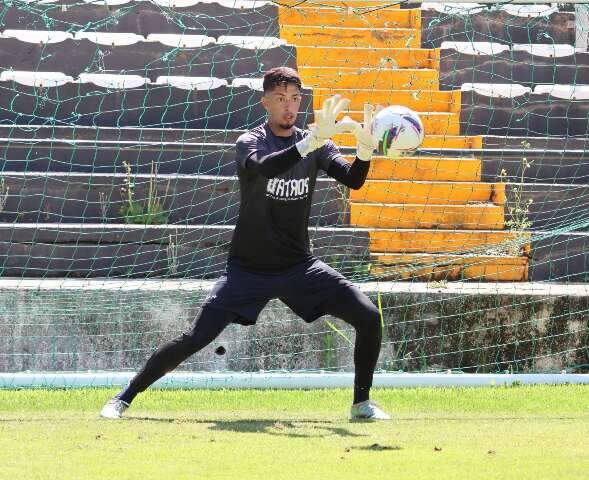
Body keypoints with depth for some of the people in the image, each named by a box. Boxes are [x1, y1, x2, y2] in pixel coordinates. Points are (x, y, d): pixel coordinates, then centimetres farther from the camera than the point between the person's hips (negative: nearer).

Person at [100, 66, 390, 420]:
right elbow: (263, 167, -33)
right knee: (196, 338, -13)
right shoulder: (250, 142, -8)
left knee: (369, 318, -10)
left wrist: (365, 149, -34)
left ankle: (362, 402, 7)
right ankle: (126, 397, 1)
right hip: (248, 268, -3)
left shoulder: (315, 144, 3)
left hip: (299, 266, 3)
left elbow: (353, 180, -12)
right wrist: (312, 142, -46)